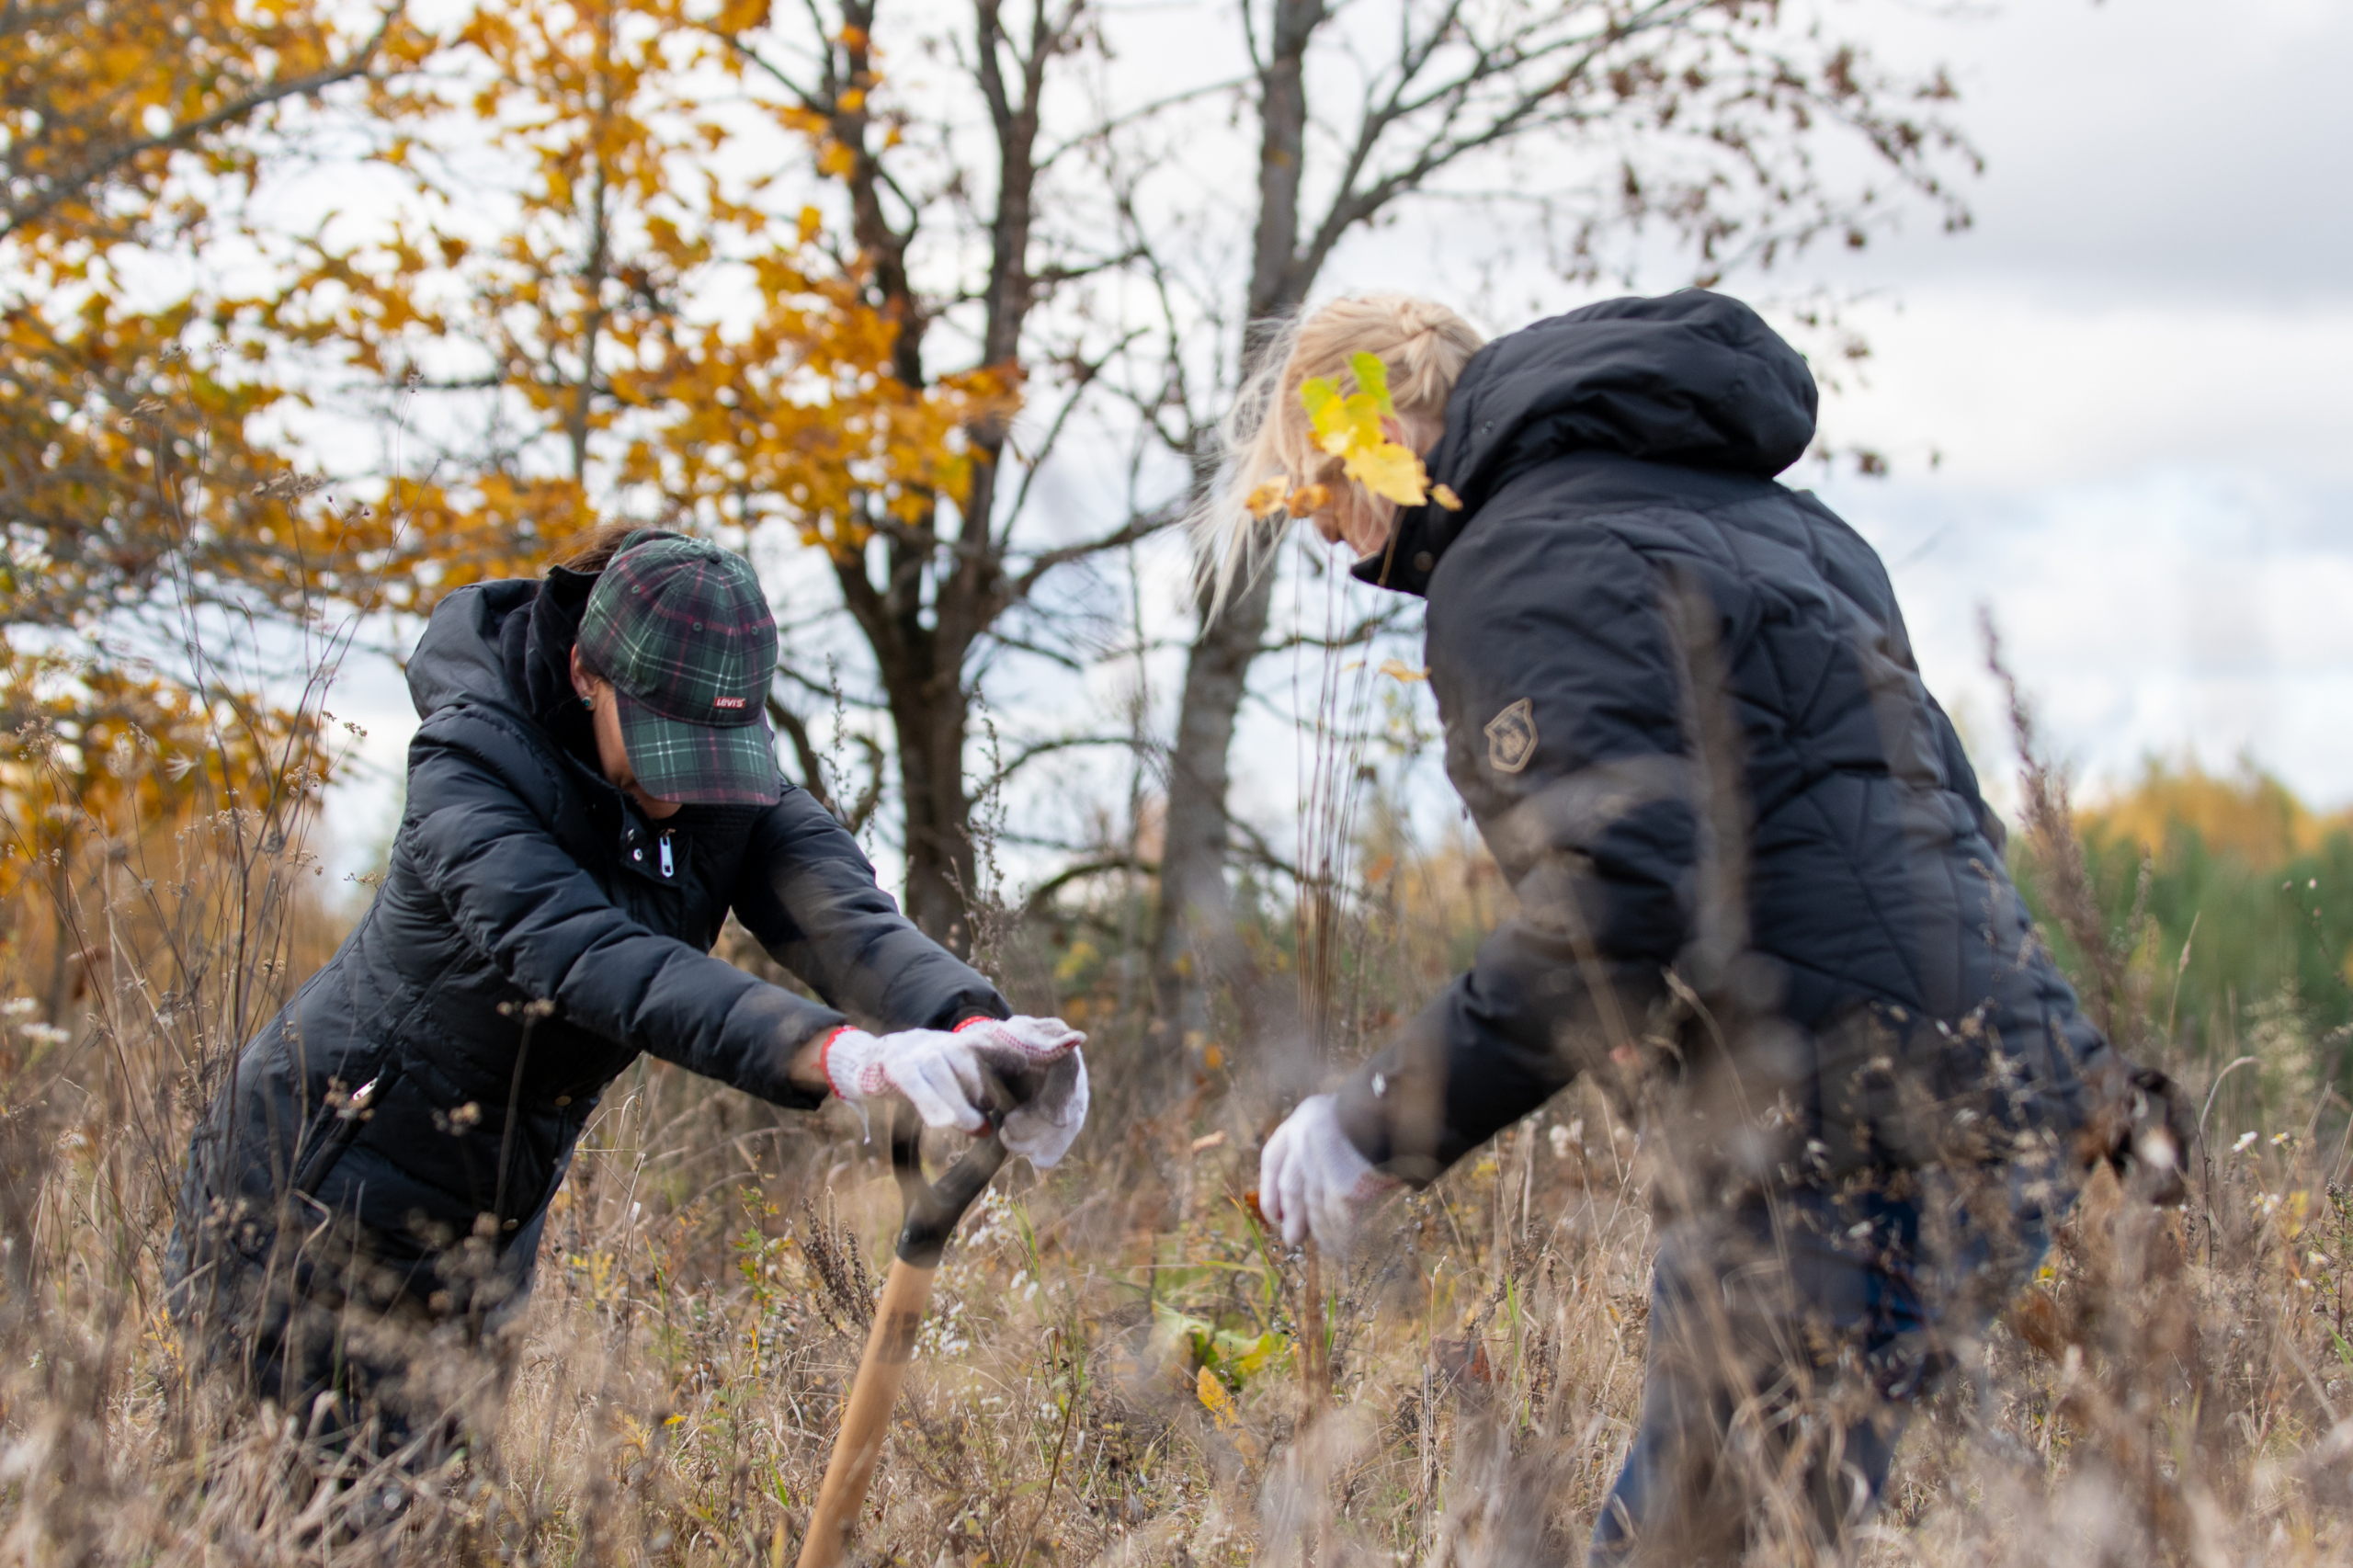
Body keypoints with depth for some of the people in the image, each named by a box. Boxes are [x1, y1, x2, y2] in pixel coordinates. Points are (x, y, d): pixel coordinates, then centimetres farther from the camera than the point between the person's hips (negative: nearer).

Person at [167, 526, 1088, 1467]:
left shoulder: (733, 788, -10)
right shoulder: (472, 771, -27)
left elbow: (842, 915, -28)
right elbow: (589, 959, -43)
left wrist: (972, 1027, -51)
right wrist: (833, 1054, -58)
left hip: (485, 1222, 5)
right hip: (311, 1183, -5)